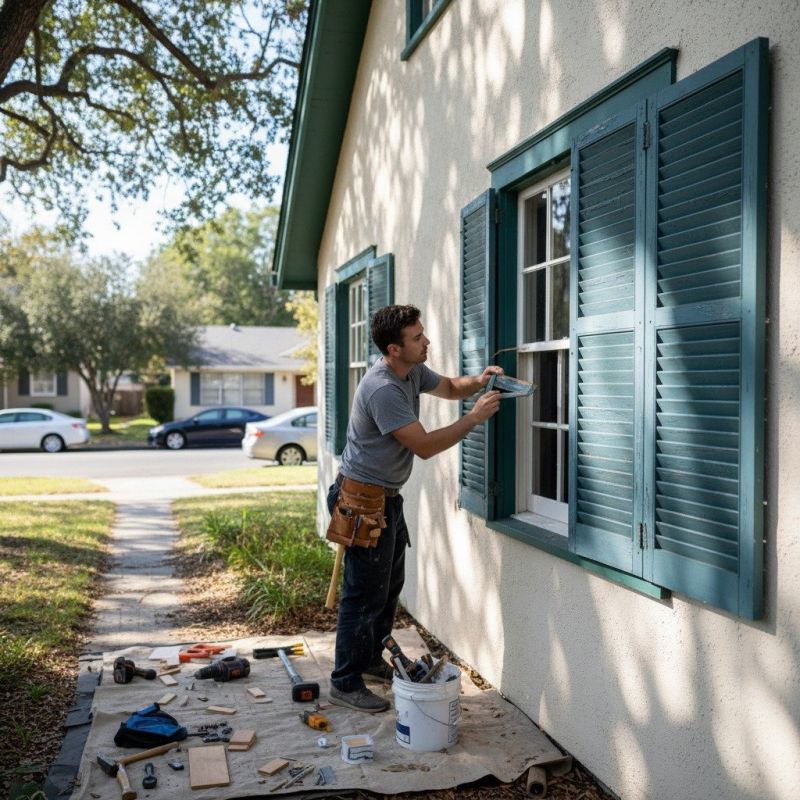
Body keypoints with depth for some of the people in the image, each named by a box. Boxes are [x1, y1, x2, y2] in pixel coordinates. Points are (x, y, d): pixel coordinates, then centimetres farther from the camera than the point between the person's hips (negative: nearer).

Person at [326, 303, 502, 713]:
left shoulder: (412, 371, 2)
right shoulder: (383, 390, -27)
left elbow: (448, 387, 20)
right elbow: (424, 446, -26)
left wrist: (477, 381, -2)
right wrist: (474, 417, -21)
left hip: (388, 498, 10)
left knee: (390, 584, 20)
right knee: (365, 594, -2)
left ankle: (371, 660, 35)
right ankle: (345, 683, 11)